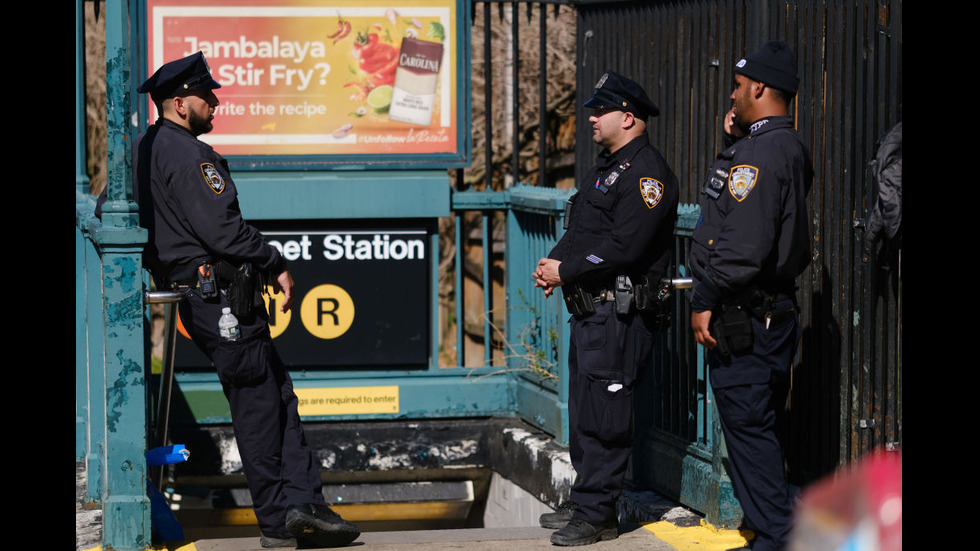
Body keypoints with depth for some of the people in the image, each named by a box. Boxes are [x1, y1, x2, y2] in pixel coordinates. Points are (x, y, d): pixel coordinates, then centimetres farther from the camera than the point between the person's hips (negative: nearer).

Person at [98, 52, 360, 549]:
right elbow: (221, 227, -22)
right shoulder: (187, 154, -16)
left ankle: (300, 504, 3)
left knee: (278, 397, 8)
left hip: (194, 296, 10)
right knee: (259, 407, -5)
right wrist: (275, 264, -11)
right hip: (221, 295, -10)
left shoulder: (142, 150, 16)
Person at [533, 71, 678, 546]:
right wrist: (553, 263, 4)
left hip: (620, 314, -10)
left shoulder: (647, 173, -13)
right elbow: (579, 232, 23)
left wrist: (566, 272, -15)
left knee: (603, 416, -8)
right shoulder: (607, 167, 20)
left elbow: (623, 246, -21)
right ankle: (584, 503, 23)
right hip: (589, 310, 10)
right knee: (583, 412, 14)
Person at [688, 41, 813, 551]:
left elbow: (744, 244, -25)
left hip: (742, 318, -10)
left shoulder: (760, 153, -19)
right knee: (761, 429, 16)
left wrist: (705, 299, -18)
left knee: (748, 428, -6)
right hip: (775, 312, 10)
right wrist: (735, 141, 13)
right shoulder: (788, 148, 14)